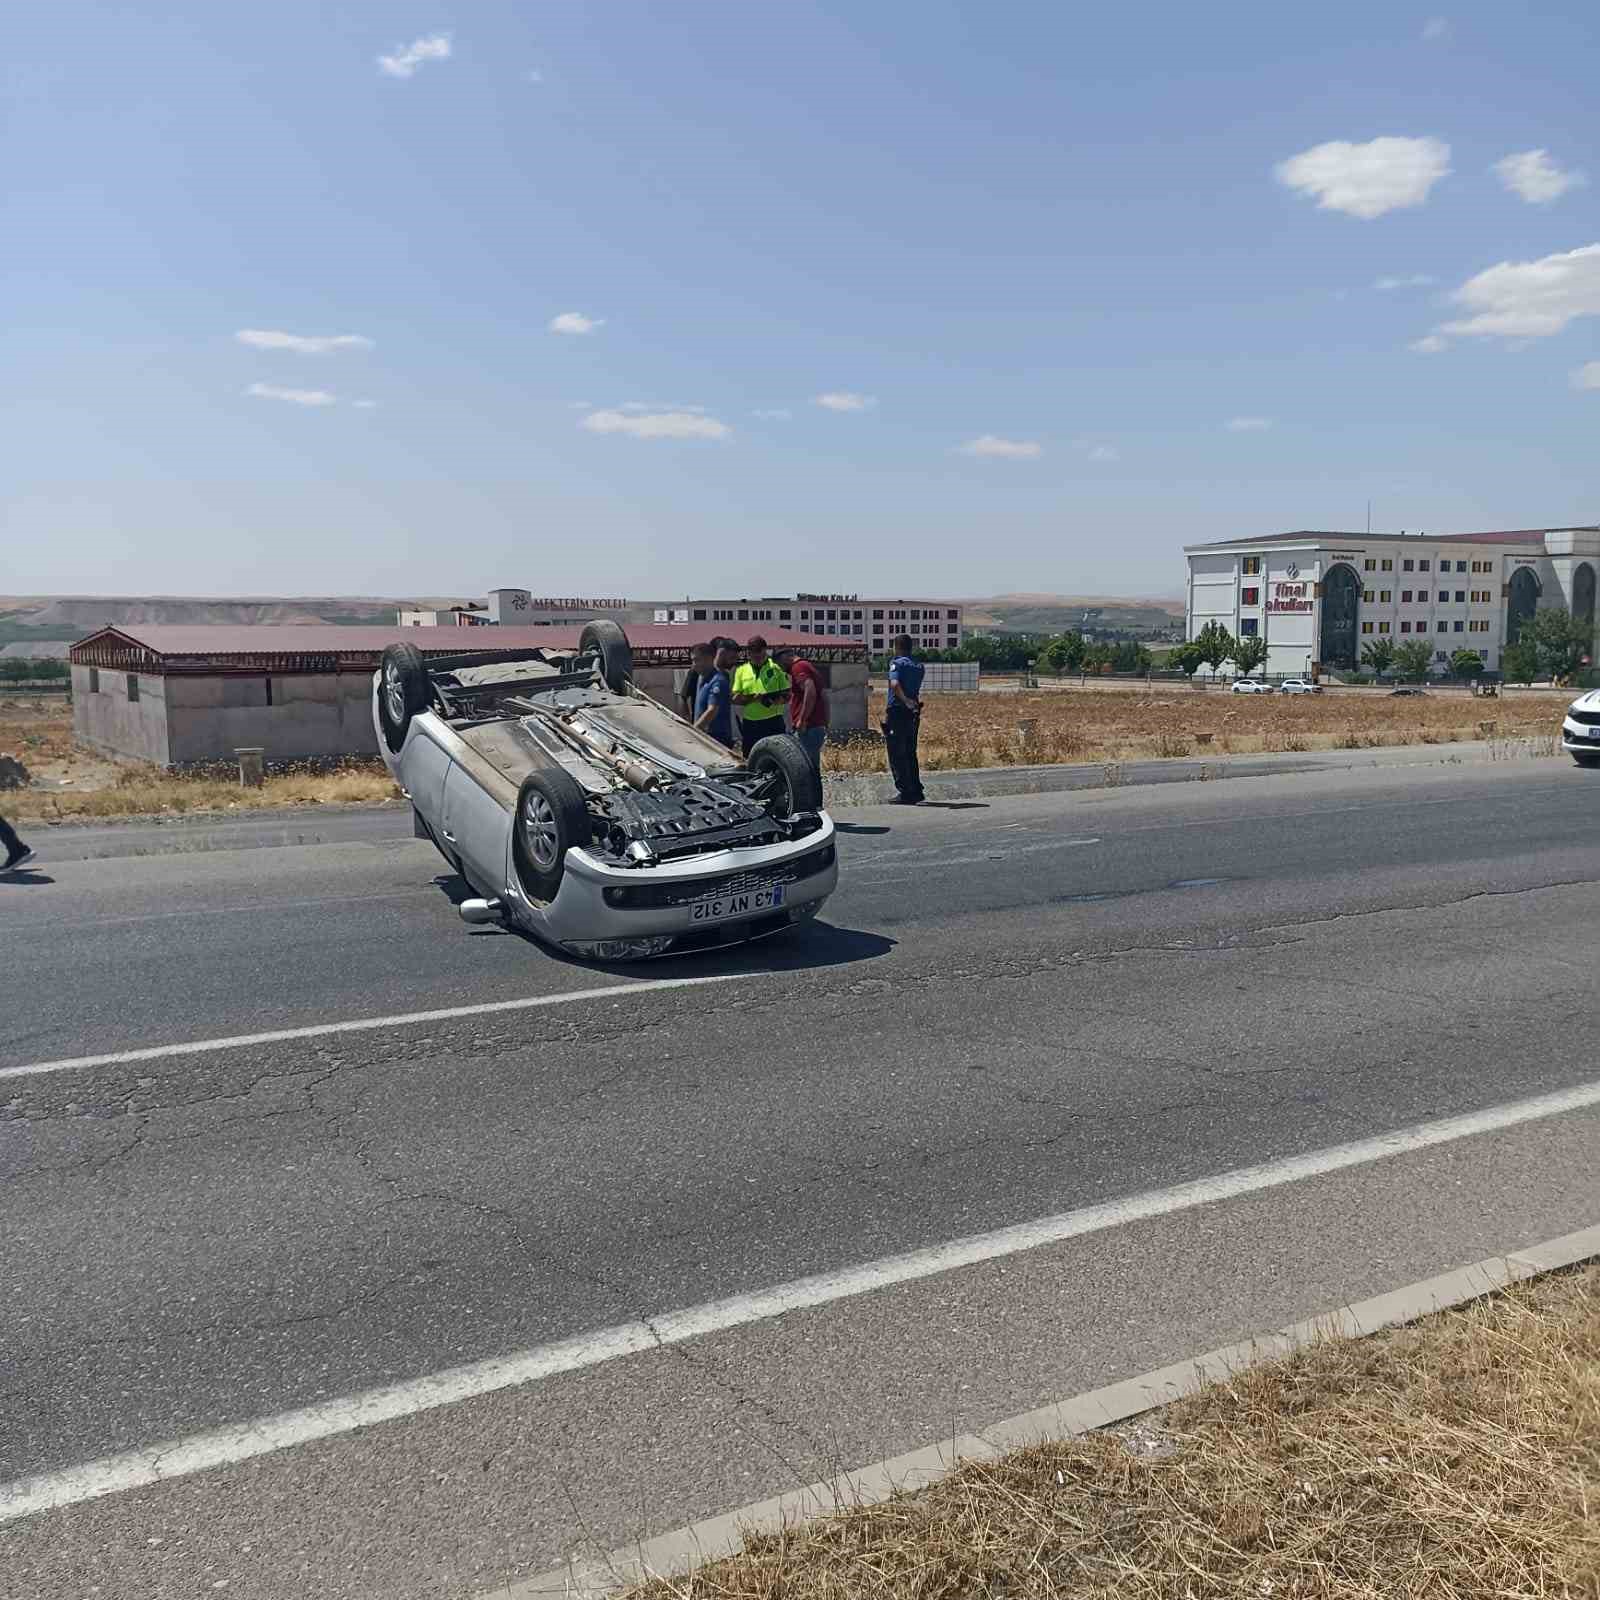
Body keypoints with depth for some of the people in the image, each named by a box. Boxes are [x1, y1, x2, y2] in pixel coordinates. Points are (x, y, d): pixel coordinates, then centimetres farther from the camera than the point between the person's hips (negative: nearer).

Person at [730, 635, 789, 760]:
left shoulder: (776, 668, 4)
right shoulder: (741, 670, 8)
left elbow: (787, 694, 3)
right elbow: (735, 698, 3)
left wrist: (777, 700, -19)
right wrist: (752, 698, -15)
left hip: (773, 722, -2)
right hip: (750, 724, 2)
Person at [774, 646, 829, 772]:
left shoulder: (798, 667, -9)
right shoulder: (810, 666, 21)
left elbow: (810, 691, -24)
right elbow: (824, 696, 22)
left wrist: (802, 720, -21)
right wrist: (825, 723, 22)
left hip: (807, 728, -10)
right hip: (819, 727, 10)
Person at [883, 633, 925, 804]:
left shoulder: (897, 663, -9)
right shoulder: (919, 667, 12)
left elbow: (895, 684, -26)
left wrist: (905, 701, -29)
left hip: (898, 714, -7)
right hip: (913, 714, 7)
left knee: (897, 756, -1)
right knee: (910, 754, 15)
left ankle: (905, 793, -3)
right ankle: (916, 791, 17)